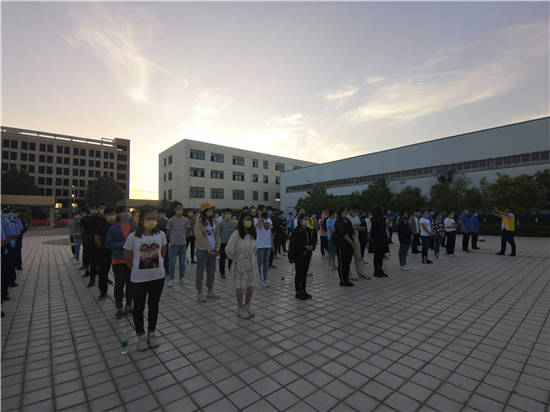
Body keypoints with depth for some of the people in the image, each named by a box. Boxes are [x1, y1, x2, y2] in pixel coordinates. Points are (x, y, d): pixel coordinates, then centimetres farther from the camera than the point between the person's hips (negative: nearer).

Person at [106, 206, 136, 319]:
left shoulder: (136, 227, 0)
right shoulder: (113, 228, -3)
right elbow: (108, 244, -8)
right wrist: (123, 243, -18)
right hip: (118, 260, -1)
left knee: (131, 284, 12)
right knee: (119, 284, 7)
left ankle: (129, 305, 30)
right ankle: (119, 308, 23)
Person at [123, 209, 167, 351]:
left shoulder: (160, 235, -5)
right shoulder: (133, 237, -11)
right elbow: (127, 258, 1)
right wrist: (137, 268, 8)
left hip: (157, 276, 2)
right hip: (138, 279, -1)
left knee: (154, 306, 15)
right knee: (139, 307, 12)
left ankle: (151, 333, 33)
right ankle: (141, 335, 31)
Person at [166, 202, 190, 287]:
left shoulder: (186, 220, 1)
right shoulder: (171, 220, -5)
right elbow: (168, 233, 3)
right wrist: (173, 239, 10)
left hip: (183, 244, 3)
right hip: (173, 245, -2)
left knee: (182, 263, 12)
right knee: (172, 263, 4)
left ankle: (182, 279, 24)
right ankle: (171, 280, 16)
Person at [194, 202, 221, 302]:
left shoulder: (214, 221, 10)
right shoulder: (199, 222, -9)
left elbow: (217, 235, 10)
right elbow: (199, 236, -16)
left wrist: (217, 248, 1)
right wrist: (208, 249, -16)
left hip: (213, 250, 6)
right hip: (203, 250, -6)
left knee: (211, 271, 13)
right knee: (200, 271, 3)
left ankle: (210, 291, 25)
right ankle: (199, 293, 13)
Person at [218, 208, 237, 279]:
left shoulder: (234, 223, 5)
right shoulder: (221, 223, -6)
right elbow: (218, 234, -2)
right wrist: (219, 243, -6)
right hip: (223, 243, -3)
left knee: (231, 258, 10)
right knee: (222, 258, 4)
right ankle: (222, 273, 16)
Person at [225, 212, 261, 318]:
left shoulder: (252, 234, 4)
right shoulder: (236, 234, -15)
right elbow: (229, 250, -12)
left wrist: (251, 257, 11)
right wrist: (235, 258, 2)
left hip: (251, 264, 5)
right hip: (240, 264, -5)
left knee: (251, 286, 11)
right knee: (240, 287, 7)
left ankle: (247, 306, 32)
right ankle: (240, 308, 26)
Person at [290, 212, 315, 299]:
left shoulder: (310, 230, 10)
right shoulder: (297, 230, -11)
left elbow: (313, 240, 11)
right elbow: (295, 242, -17)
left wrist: (312, 246, -9)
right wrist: (305, 246, -22)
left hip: (307, 254, 7)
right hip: (299, 254, -7)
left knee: (305, 272, 13)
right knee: (299, 272, 0)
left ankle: (303, 290, 24)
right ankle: (298, 292, 9)